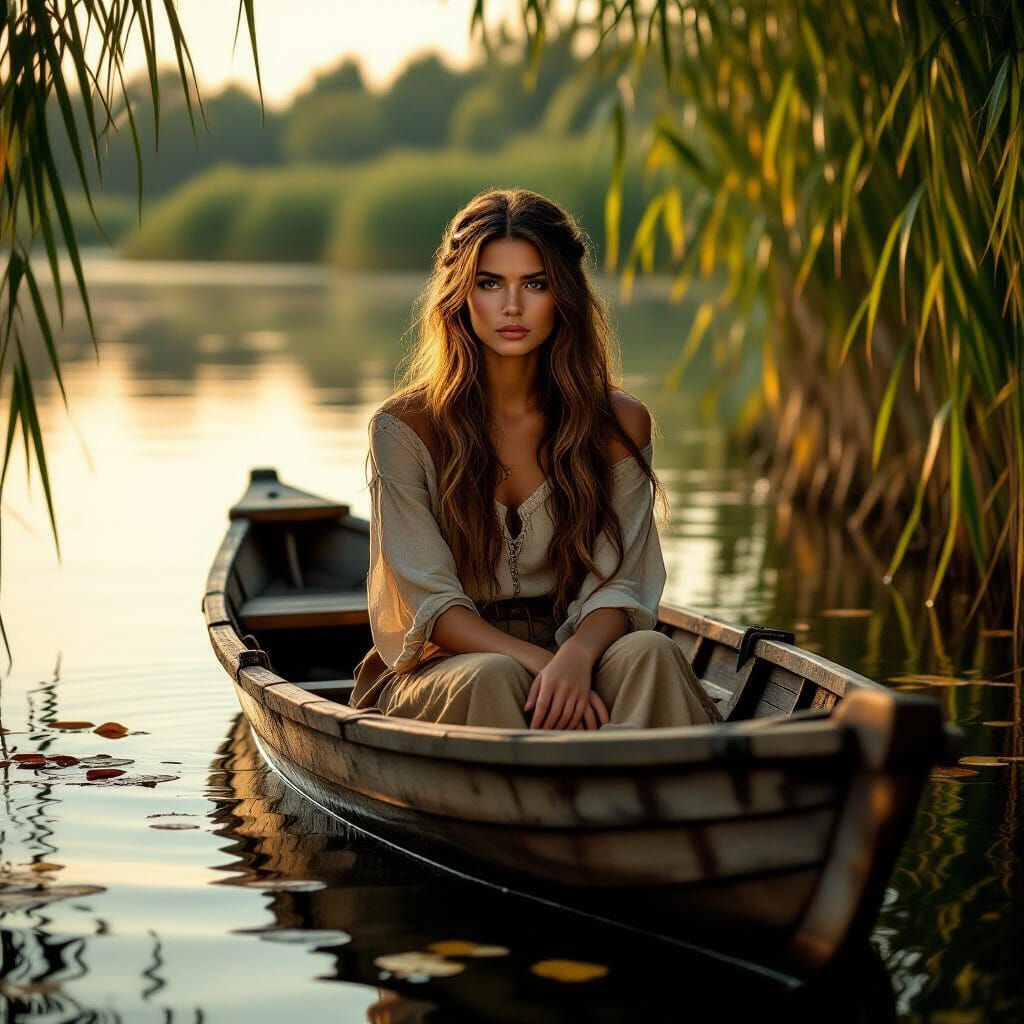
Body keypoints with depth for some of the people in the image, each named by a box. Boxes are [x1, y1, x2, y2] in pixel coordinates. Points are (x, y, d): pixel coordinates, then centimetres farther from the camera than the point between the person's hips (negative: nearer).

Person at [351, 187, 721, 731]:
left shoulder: (619, 425, 2)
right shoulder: (406, 428, -5)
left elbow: (616, 585, -4)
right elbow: (431, 603, -10)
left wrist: (577, 656, -28)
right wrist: (540, 664, -27)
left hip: (571, 653, 2)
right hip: (441, 675, -2)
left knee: (650, 652, -30)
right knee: (493, 678, -36)